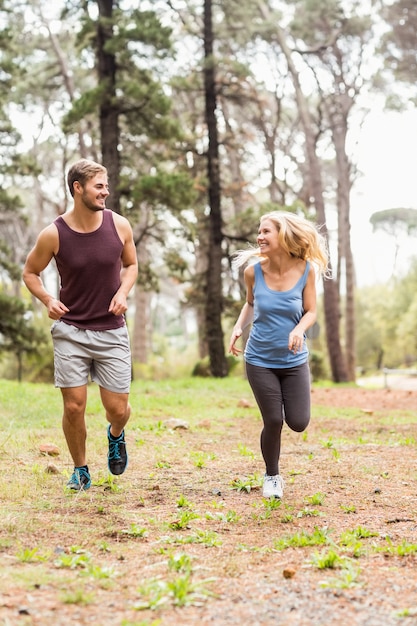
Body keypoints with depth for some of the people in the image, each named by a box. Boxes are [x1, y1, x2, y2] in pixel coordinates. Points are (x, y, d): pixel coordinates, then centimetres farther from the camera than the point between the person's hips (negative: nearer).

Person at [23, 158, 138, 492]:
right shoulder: (54, 234, -10)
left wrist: (123, 292, -6)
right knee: (74, 407, -3)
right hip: (70, 330, -1)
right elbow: (30, 272, 5)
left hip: (112, 331, 1)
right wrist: (47, 299, -12)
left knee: (117, 408, 0)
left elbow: (131, 264, 13)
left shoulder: (119, 225, -5)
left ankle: (116, 435, 38)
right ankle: (80, 470, 20)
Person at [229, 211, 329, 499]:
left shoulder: (306, 270, -11)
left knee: (298, 423, -1)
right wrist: (239, 327, -6)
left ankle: (285, 397, 36)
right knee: (273, 421, -2)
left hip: (294, 360, 0)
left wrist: (299, 329, -25)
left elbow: (311, 311, -5)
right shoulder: (254, 271, -9)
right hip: (260, 359, 0)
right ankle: (272, 477, 23)